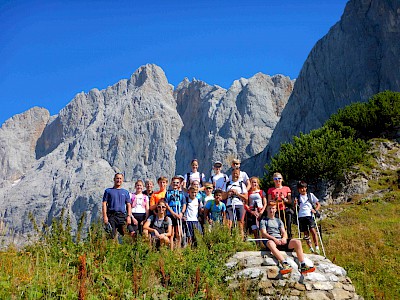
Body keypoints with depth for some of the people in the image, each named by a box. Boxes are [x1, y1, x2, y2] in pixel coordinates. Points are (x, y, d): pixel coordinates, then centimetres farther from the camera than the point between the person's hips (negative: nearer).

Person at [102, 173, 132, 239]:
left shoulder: (126, 192, 18)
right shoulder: (108, 191, 12)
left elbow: (128, 205, 13)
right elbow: (104, 204, 5)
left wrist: (129, 216, -1)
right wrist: (105, 216, -7)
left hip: (122, 215, 2)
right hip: (111, 215, -2)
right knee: (112, 236, -8)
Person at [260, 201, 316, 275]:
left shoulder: (278, 221, 29)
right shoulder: (263, 221, 16)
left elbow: (284, 232, 17)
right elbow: (263, 233, 0)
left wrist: (284, 238, -8)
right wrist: (274, 239, -16)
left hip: (281, 241, 5)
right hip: (271, 240, -4)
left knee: (297, 242, -22)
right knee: (270, 243, -42)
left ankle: (303, 266, -31)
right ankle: (284, 263, -54)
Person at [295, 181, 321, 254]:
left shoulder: (310, 195, 10)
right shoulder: (297, 197, 13)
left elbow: (318, 204, 12)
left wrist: (315, 210, -5)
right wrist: (295, 204, -6)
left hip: (309, 215, -2)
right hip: (301, 217, 2)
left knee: (313, 230, -17)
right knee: (306, 233, 3)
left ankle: (317, 248, -15)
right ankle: (311, 249, 10)